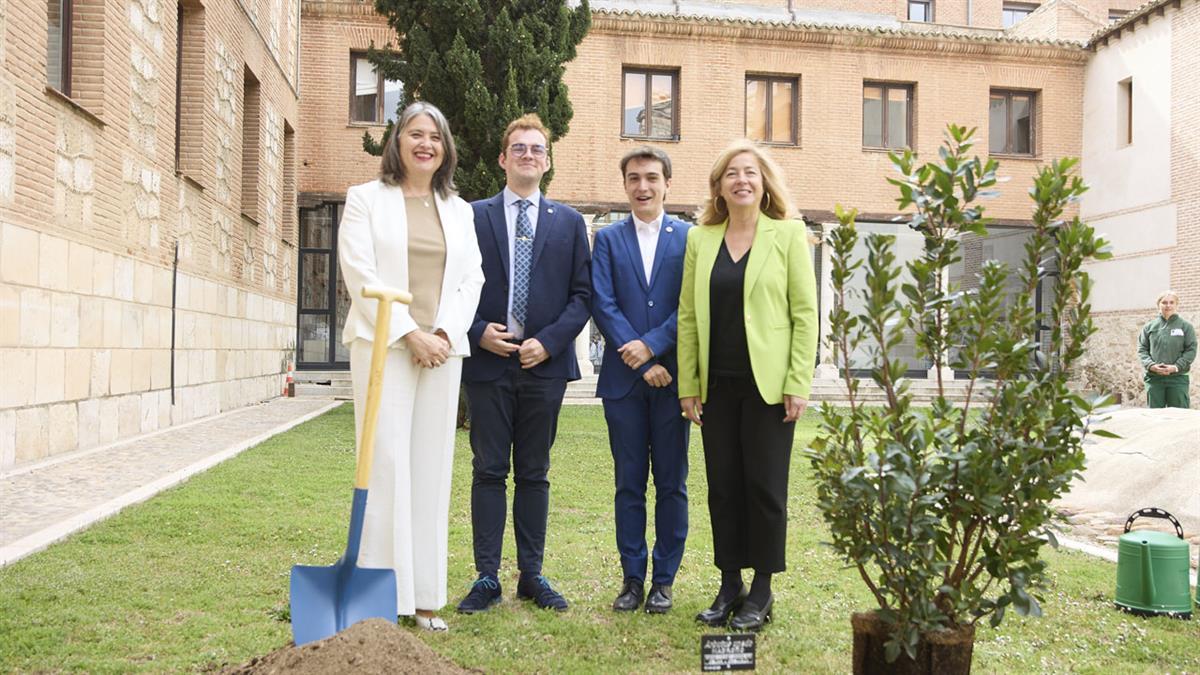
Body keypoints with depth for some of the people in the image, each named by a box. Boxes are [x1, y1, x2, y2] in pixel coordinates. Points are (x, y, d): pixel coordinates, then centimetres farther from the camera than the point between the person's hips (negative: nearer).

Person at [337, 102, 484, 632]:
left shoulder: (459, 210, 17)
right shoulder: (366, 199, 5)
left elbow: (471, 279, 10)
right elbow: (361, 273, -6)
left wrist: (445, 333, -6)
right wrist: (408, 332, -13)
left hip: (442, 349, 4)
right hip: (384, 345, -4)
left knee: (432, 466, 3)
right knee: (387, 461, -7)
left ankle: (425, 596, 9)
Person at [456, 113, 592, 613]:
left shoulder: (568, 222, 9)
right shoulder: (474, 216, 6)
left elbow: (582, 294, 5)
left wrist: (548, 342, -7)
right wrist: (479, 332, -11)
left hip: (545, 363, 1)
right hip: (487, 361, -1)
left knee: (534, 473, 8)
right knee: (489, 471, 3)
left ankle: (531, 575, 17)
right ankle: (487, 578, 9)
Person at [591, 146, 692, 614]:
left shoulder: (689, 238, 4)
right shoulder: (608, 239, 8)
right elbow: (603, 305, -2)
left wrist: (650, 346, -14)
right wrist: (641, 363, -11)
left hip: (672, 377, -1)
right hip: (623, 379, 1)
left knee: (672, 483, 5)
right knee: (629, 483, 7)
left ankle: (664, 580, 15)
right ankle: (632, 578, 16)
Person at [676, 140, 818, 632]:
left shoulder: (788, 234, -1)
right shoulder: (700, 239, 8)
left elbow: (805, 313, -3)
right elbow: (688, 315, 8)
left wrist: (799, 384, -9)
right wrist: (688, 384, 3)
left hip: (768, 384, -3)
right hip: (717, 385, 3)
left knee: (765, 486, 3)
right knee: (722, 486, 8)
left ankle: (762, 591, 16)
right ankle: (729, 587, 20)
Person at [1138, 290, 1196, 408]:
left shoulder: (1186, 326, 4)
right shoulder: (1149, 327, 8)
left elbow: (1191, 350, -1)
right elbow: (1142, 349, 7)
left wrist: (1176, 366, -13)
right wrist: (1151, 365, -10)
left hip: (1178, 378, -1)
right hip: (1153, 378, 1)